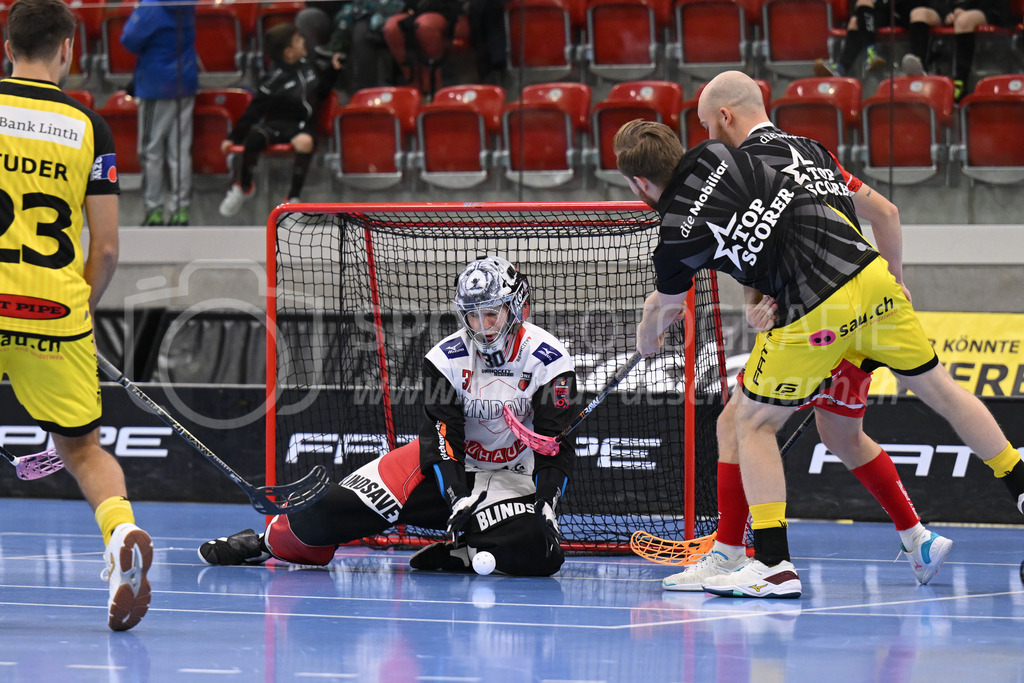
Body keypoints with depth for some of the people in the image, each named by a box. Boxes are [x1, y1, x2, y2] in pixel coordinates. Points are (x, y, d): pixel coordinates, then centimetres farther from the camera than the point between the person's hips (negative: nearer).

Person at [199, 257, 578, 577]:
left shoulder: (550, 361, -15)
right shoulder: (445, 359, -11)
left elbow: (557, 444, -13)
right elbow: (442, 436, -16)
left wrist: (545, 503, -27)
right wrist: (458, 499, -30)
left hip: (513, 477, -1)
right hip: (446, 462, 1)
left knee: (536, 554, -35)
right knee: (340, 506, -18)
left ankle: (462, 553, -8)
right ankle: (268, 542, 9)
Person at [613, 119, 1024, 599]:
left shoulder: (675, 239, -5)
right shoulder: (714, 155, 6)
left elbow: (661, 308, 17)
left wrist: (646, 343, 38)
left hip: (816, 313, -6)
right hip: (868, 267, 6)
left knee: (753, 422, 8)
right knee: (939, 389, 19)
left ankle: (773, 564, 3)